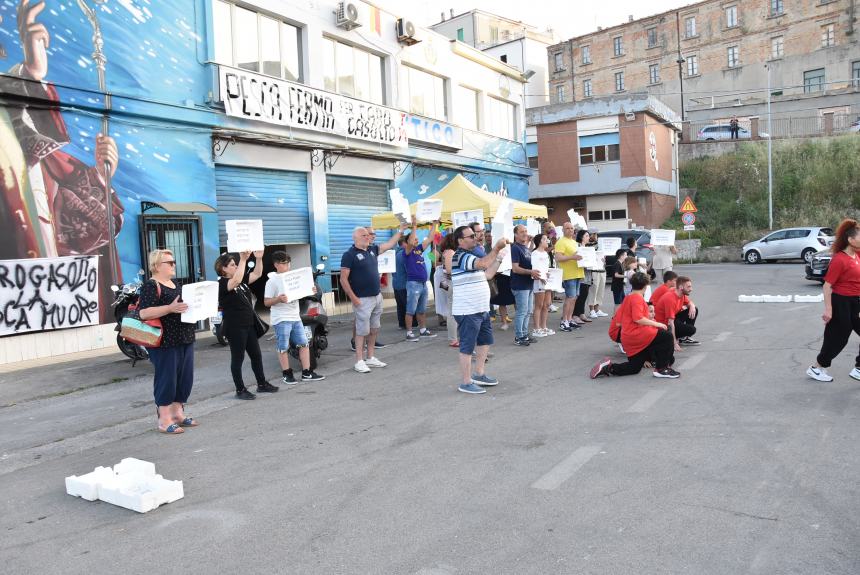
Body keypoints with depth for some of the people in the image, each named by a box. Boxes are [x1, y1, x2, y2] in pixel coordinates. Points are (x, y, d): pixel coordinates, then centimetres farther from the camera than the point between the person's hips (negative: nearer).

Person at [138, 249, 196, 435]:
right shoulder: (150, 286, -10)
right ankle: (164, 420, 7)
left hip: (185, 339, 8)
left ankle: (178, 413, 25)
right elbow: (144, 313, -20)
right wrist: (170, 308, -28)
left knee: (185, 377, 12)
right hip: (165, 342, -8)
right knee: (166, 379, -2)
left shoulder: (176, 284, 16)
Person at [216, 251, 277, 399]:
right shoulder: (222, 283, -12)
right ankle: (240, 390, 9)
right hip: (235, 327, -8)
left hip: (249, 324, 8)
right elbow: (236, 281, -31)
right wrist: (243, 260, -31)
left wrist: (259, 258, -3)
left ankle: (262, 384, 26)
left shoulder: (241, 281, 12)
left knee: (256, 355, 14)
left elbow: (257, 274, 12)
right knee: (238, 358, 1)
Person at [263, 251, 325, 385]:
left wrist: (311, 291, 3)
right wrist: (279, 299, -26)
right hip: (281, 319, -6)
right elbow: (266, 302, -9)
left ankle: (306, 373, 12)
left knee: (304, 344, 6)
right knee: (283, 348, 2)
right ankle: (286, 374, 14)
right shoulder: (272, 281, -7)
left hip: (296, 317, 6)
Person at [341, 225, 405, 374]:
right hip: (362, 300, -7)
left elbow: (389, 244, 24)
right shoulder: (349, 255, -10)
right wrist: (353, 298, -17)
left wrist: (400, 230, 22)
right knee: (362, 331, -4)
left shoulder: (372, 249, 10)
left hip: (377, 297, 7)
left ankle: (370, 358, 22)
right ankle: (359, 361, 4)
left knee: (374, 330, 12)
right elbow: (343, 279, -13)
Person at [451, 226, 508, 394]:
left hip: (481, 309, 10)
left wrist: (499, 258, 13)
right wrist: (497, 247, -23)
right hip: (467, 311, -10)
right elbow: (483, 264, -31)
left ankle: (479, 375, 31)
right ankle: (466, 383, 7)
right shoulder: (461, 256, -15)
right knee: (467, 347, -2)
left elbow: (487, 274, 19)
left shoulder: (469, 255, 18)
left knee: (485, 341, 19)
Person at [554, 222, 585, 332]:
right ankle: (563, 322, -4)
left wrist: (581, 257, 11)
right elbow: (558, 258, -19)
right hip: (568, 274, -9)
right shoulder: (561, 242, -9)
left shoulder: (574, 242, 20)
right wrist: (572, 257, -28)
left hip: (577, 274, 9)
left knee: (573, 298, 11)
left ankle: (569, 319, 19)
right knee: (570, 298, -10)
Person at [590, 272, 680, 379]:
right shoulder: (637, 298, -9)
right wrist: (656, 324, -15)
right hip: (636, 334, -10)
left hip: (627, 337, 10)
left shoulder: (627, 298, 19)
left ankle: (608, 367, 2)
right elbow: (638, 318, -22)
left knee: (634, 368, 14)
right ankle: (661, 369, -10)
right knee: (667, 336, -13)